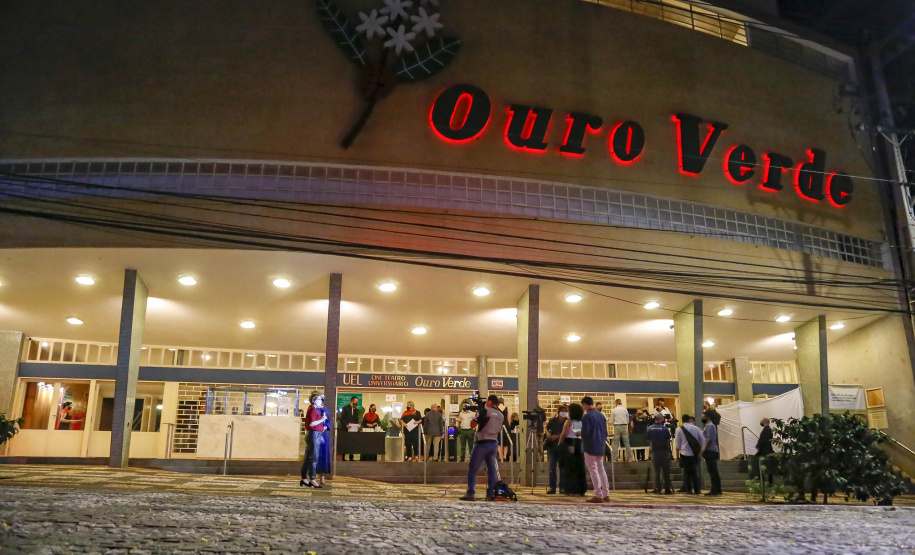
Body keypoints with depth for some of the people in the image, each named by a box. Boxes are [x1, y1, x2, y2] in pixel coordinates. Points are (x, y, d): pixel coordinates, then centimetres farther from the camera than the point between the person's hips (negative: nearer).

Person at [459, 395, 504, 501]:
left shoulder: (485, 411, -7)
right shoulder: (501, 415, 11)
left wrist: (477, 414, 11)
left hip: (482, 443, -6)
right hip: (494, 444, 6)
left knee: (472, 469, 1)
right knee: (492, 470, 10)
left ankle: (470, 493, -4)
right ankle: (491, 494, 7)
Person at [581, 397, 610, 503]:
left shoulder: (587, 416, -14)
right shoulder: (601, 415, 10)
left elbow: (585, 432, -19)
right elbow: (605, 432, 12)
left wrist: (579, 434, 2)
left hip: (590, 447, -8)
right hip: (601, 447, 8)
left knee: (593, 470, -3)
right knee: (601, 469, 15)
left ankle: (598, 495, -5)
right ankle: (606, 494, 17)